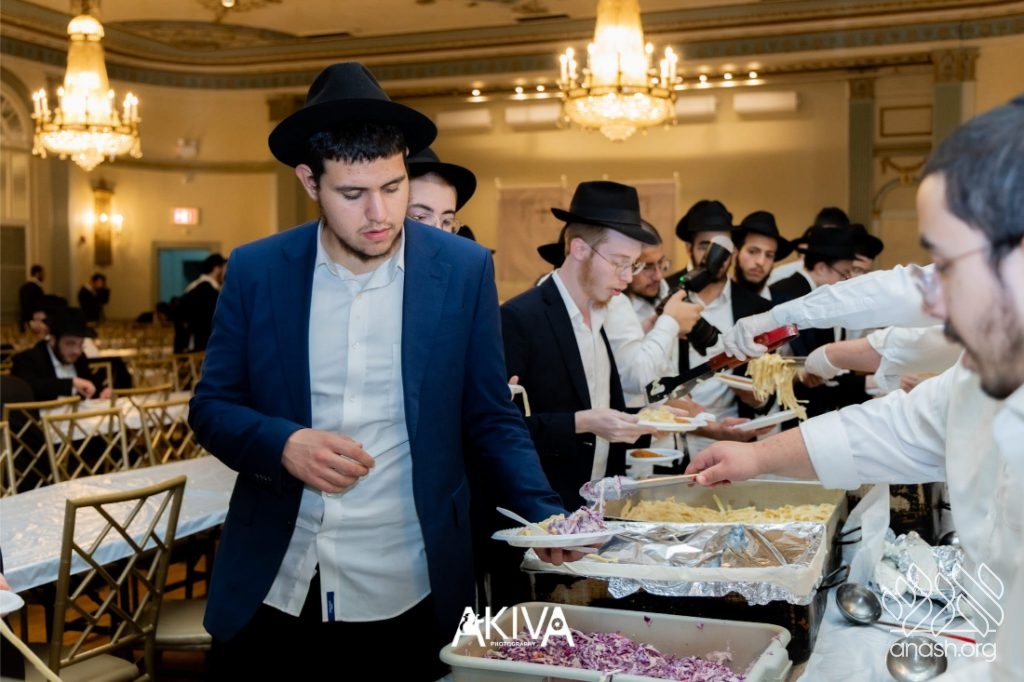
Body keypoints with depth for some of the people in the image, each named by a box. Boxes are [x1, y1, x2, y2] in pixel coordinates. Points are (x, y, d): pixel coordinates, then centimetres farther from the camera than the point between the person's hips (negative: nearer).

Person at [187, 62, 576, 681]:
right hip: (271, 589, 2)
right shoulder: (256, 270, -3)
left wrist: (546, 515, -15)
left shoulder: (465, 269, -5)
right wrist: (284, 444, -17)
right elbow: (212, 408, 3)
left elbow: (491, 419, 0)